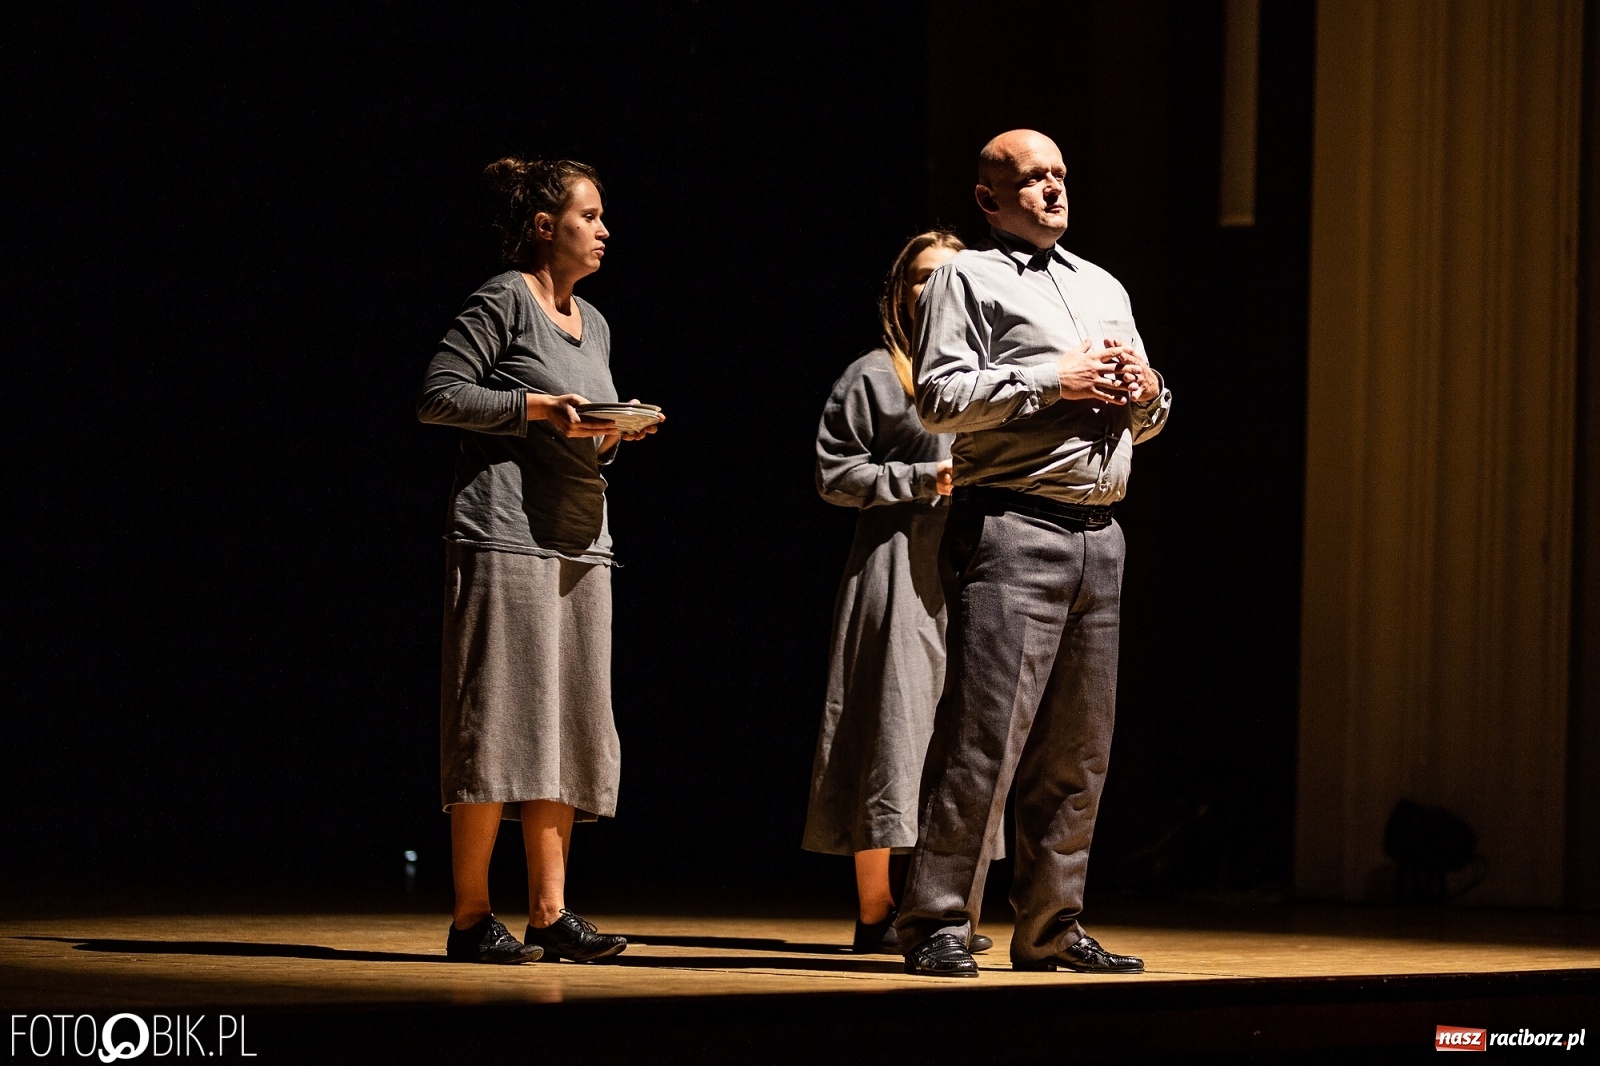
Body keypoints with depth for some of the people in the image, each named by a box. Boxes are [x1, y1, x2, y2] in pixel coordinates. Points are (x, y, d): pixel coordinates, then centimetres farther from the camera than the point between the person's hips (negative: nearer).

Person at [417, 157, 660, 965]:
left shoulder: (594, 325, 20)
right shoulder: (505, 300, -3)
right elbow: (439, 395, -10)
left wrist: (616, 435, 5)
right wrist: (539, 405, -16)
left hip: (580, 543, 8)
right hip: (505, 533, -8)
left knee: (569, 724, 4)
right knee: (501, 718, -9)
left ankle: (550, 914, 5)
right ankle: (471, 919, -7)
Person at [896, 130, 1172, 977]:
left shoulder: (1103, 287, 25)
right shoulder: (967, 279, 3)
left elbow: (1149, 421, 28)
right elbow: (939, 397, -11)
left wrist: (1146, 392, 4)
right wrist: (1052, 381, -13)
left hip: (1099, 537, 7)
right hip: (1011, 531, -7)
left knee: (1079, 750, 8)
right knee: (985, 733, -13)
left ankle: (1051, 929, 14)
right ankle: (937, 925, -10)